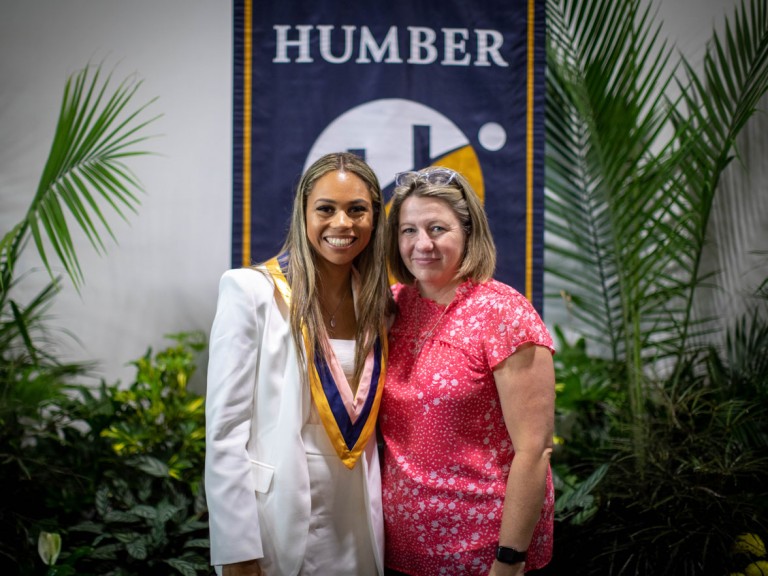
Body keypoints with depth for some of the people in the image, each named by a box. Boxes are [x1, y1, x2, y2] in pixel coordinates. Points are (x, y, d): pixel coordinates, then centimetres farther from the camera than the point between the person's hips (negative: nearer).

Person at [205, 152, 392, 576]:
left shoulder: (378, 304, 4)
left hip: (357, 529, 5)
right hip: (278, 525, -5)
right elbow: (224, 430, -13)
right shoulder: (251, 291, -11)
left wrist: (380, 521, 6)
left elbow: (366, 420, 11)